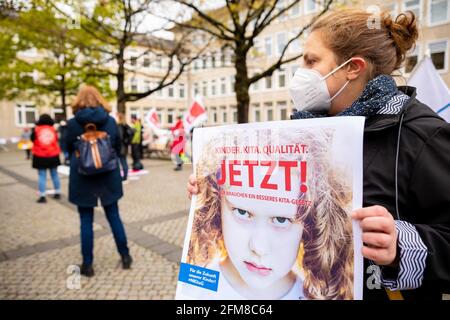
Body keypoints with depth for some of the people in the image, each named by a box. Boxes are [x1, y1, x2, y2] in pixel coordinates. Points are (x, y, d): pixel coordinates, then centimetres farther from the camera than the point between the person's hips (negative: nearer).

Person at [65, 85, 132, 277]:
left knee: (86, 221, 8)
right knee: (114, 217, 13)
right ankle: (125, 256, 22)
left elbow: (69, 149, 6)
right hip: (108, 177, 2)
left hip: (82, 178, -2)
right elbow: (118, 148, 7)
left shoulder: (73, 123, -6)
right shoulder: (110, 121, -1)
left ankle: (87, 264, 16)